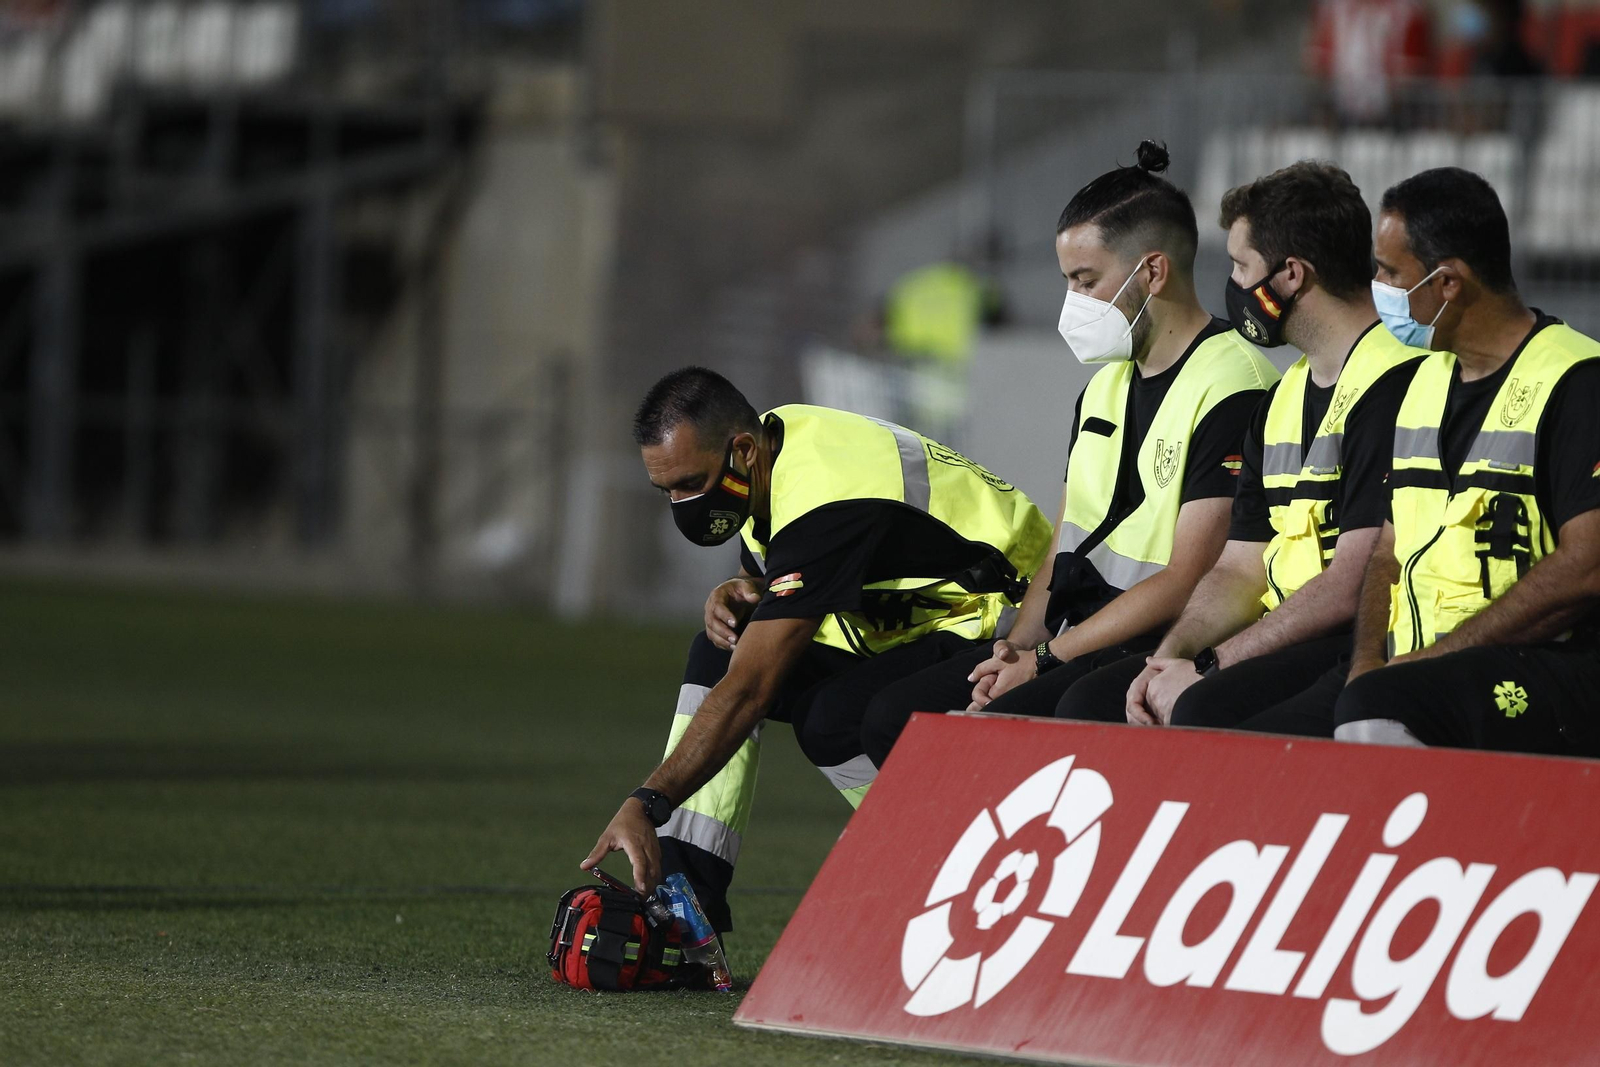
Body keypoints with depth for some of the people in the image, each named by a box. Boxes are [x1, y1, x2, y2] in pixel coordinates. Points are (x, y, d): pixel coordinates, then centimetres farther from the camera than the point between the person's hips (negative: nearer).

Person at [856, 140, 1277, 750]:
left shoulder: (1230, 389, -13)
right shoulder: (1105, 386, 18)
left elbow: (1186, 582, -17)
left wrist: (1046, 660, -15)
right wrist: (1018, 647, -1)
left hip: (1158, 653, -9)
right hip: (1073, 641, 9)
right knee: (893, 717, -4)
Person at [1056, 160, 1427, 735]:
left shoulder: (1394, 385, -13)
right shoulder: (1284, 398, 19)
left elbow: (1354, 585, -19)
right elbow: (1239, 572, 17)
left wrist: (1209, 666, -16)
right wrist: (1167, 659, -3)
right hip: (1287, 644, 10)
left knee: (1203, 713, -32)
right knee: (1089, 703, -4)